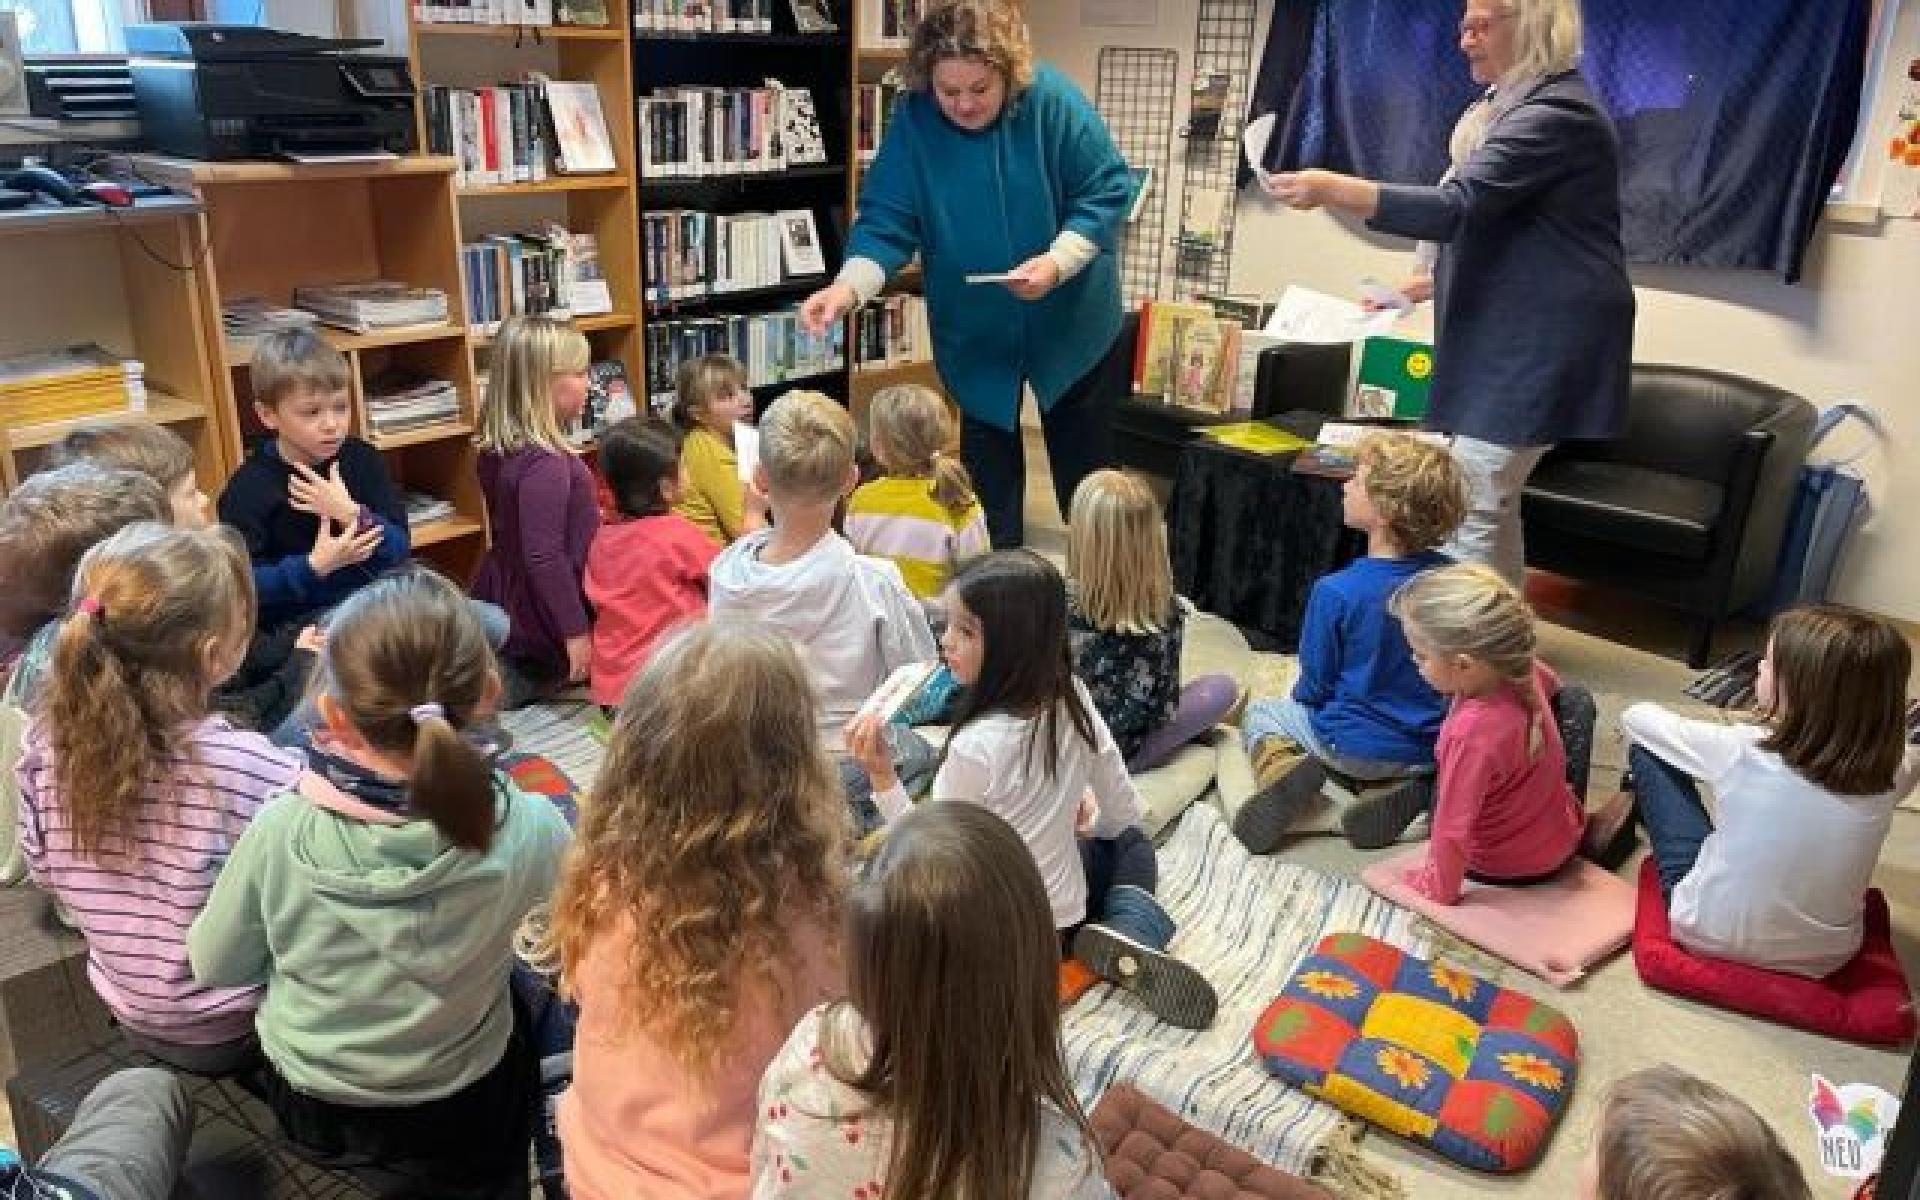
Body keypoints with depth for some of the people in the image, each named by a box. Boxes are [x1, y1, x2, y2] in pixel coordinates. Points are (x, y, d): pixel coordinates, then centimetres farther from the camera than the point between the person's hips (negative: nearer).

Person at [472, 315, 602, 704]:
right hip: (539, 628, -9)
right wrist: (576, 633, -21)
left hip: (503, 610, 9)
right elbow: (545, 557, -28)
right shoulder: (547, 463, -27)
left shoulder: (501, 451, 3)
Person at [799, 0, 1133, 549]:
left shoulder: (1054, 101, -19)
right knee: (987, 466, 11)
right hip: (975, 331, 0)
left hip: (1068, 319, 0)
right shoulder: (913, 120, -16)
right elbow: (886, 221, -16)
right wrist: (847, 287, -33)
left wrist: (1057, 262, -29)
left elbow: (1108, 191, -15)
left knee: (1086, 462, 16)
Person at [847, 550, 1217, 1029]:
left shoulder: (974, 747, -29)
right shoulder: (1072, 700, -13)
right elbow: (1123, 811, -1)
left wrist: (882, 775, -25)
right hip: (1064, 914, 2)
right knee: (1128, 841, 29)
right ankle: (1126, 937, 1)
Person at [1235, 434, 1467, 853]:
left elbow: (1314, 688, -11)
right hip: (1430, 750, 4)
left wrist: (1302, 696, 12)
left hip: (1352, 749, -4)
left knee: (1261, 712, 21)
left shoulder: (1335, 593, -24)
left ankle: (1284, 771, -9)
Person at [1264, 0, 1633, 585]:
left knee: (1466, 517, -12)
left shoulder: (1556, 112, -17)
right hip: (1505, 334, 11)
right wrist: (1439, 280, 18)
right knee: (1492, 506, 15)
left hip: (1535, 340, -11)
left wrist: (1332, 189, -32)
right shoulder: (1521, 103, 17)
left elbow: (1457, 207, -28)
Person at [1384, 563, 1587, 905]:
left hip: (1511, 869, -6)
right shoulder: (1522, 669, -21)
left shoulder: (1473, 733, -44)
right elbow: (1552, 683, 7)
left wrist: (1439, 889, -19)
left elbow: (1451, 835, -33)